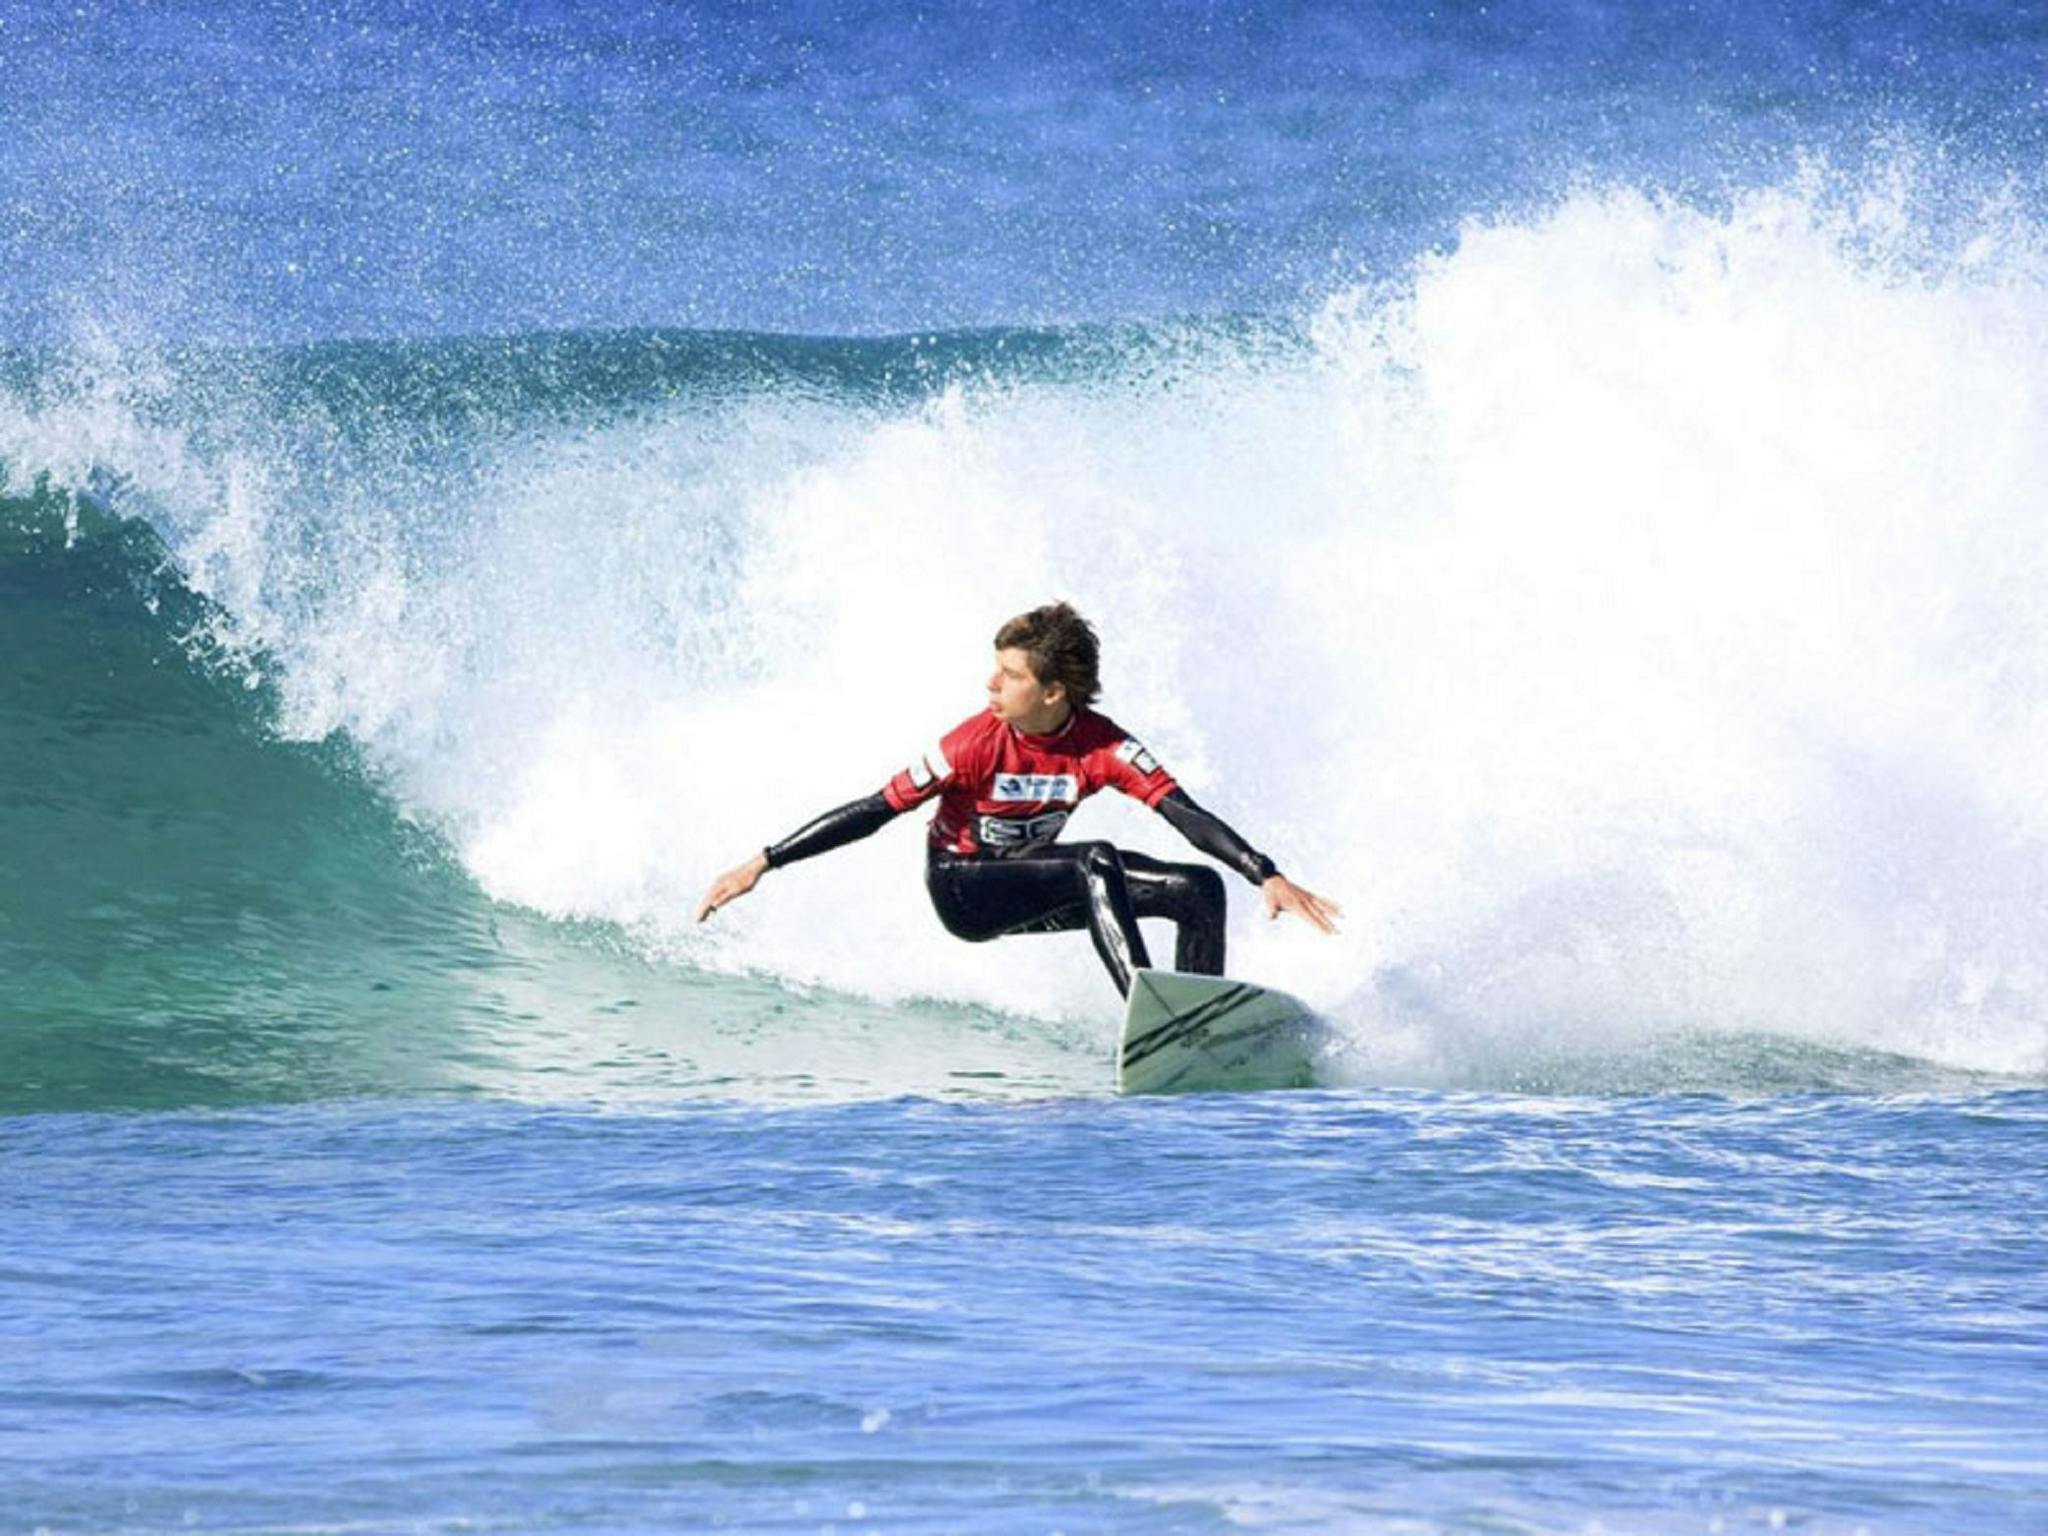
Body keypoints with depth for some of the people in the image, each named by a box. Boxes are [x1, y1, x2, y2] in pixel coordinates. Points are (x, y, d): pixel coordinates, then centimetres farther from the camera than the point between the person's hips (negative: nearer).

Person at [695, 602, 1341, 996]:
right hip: (960, 889, -5)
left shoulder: (1104, 747, -17)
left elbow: (1188, 817, -20)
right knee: (1096, 862, -32)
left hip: (1031, 884, 5)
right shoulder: (975, 745, -24)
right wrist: (761, 864, -19)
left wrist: (1270, 878, -30)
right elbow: (874, 812, -19)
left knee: (1200, 889, -10)